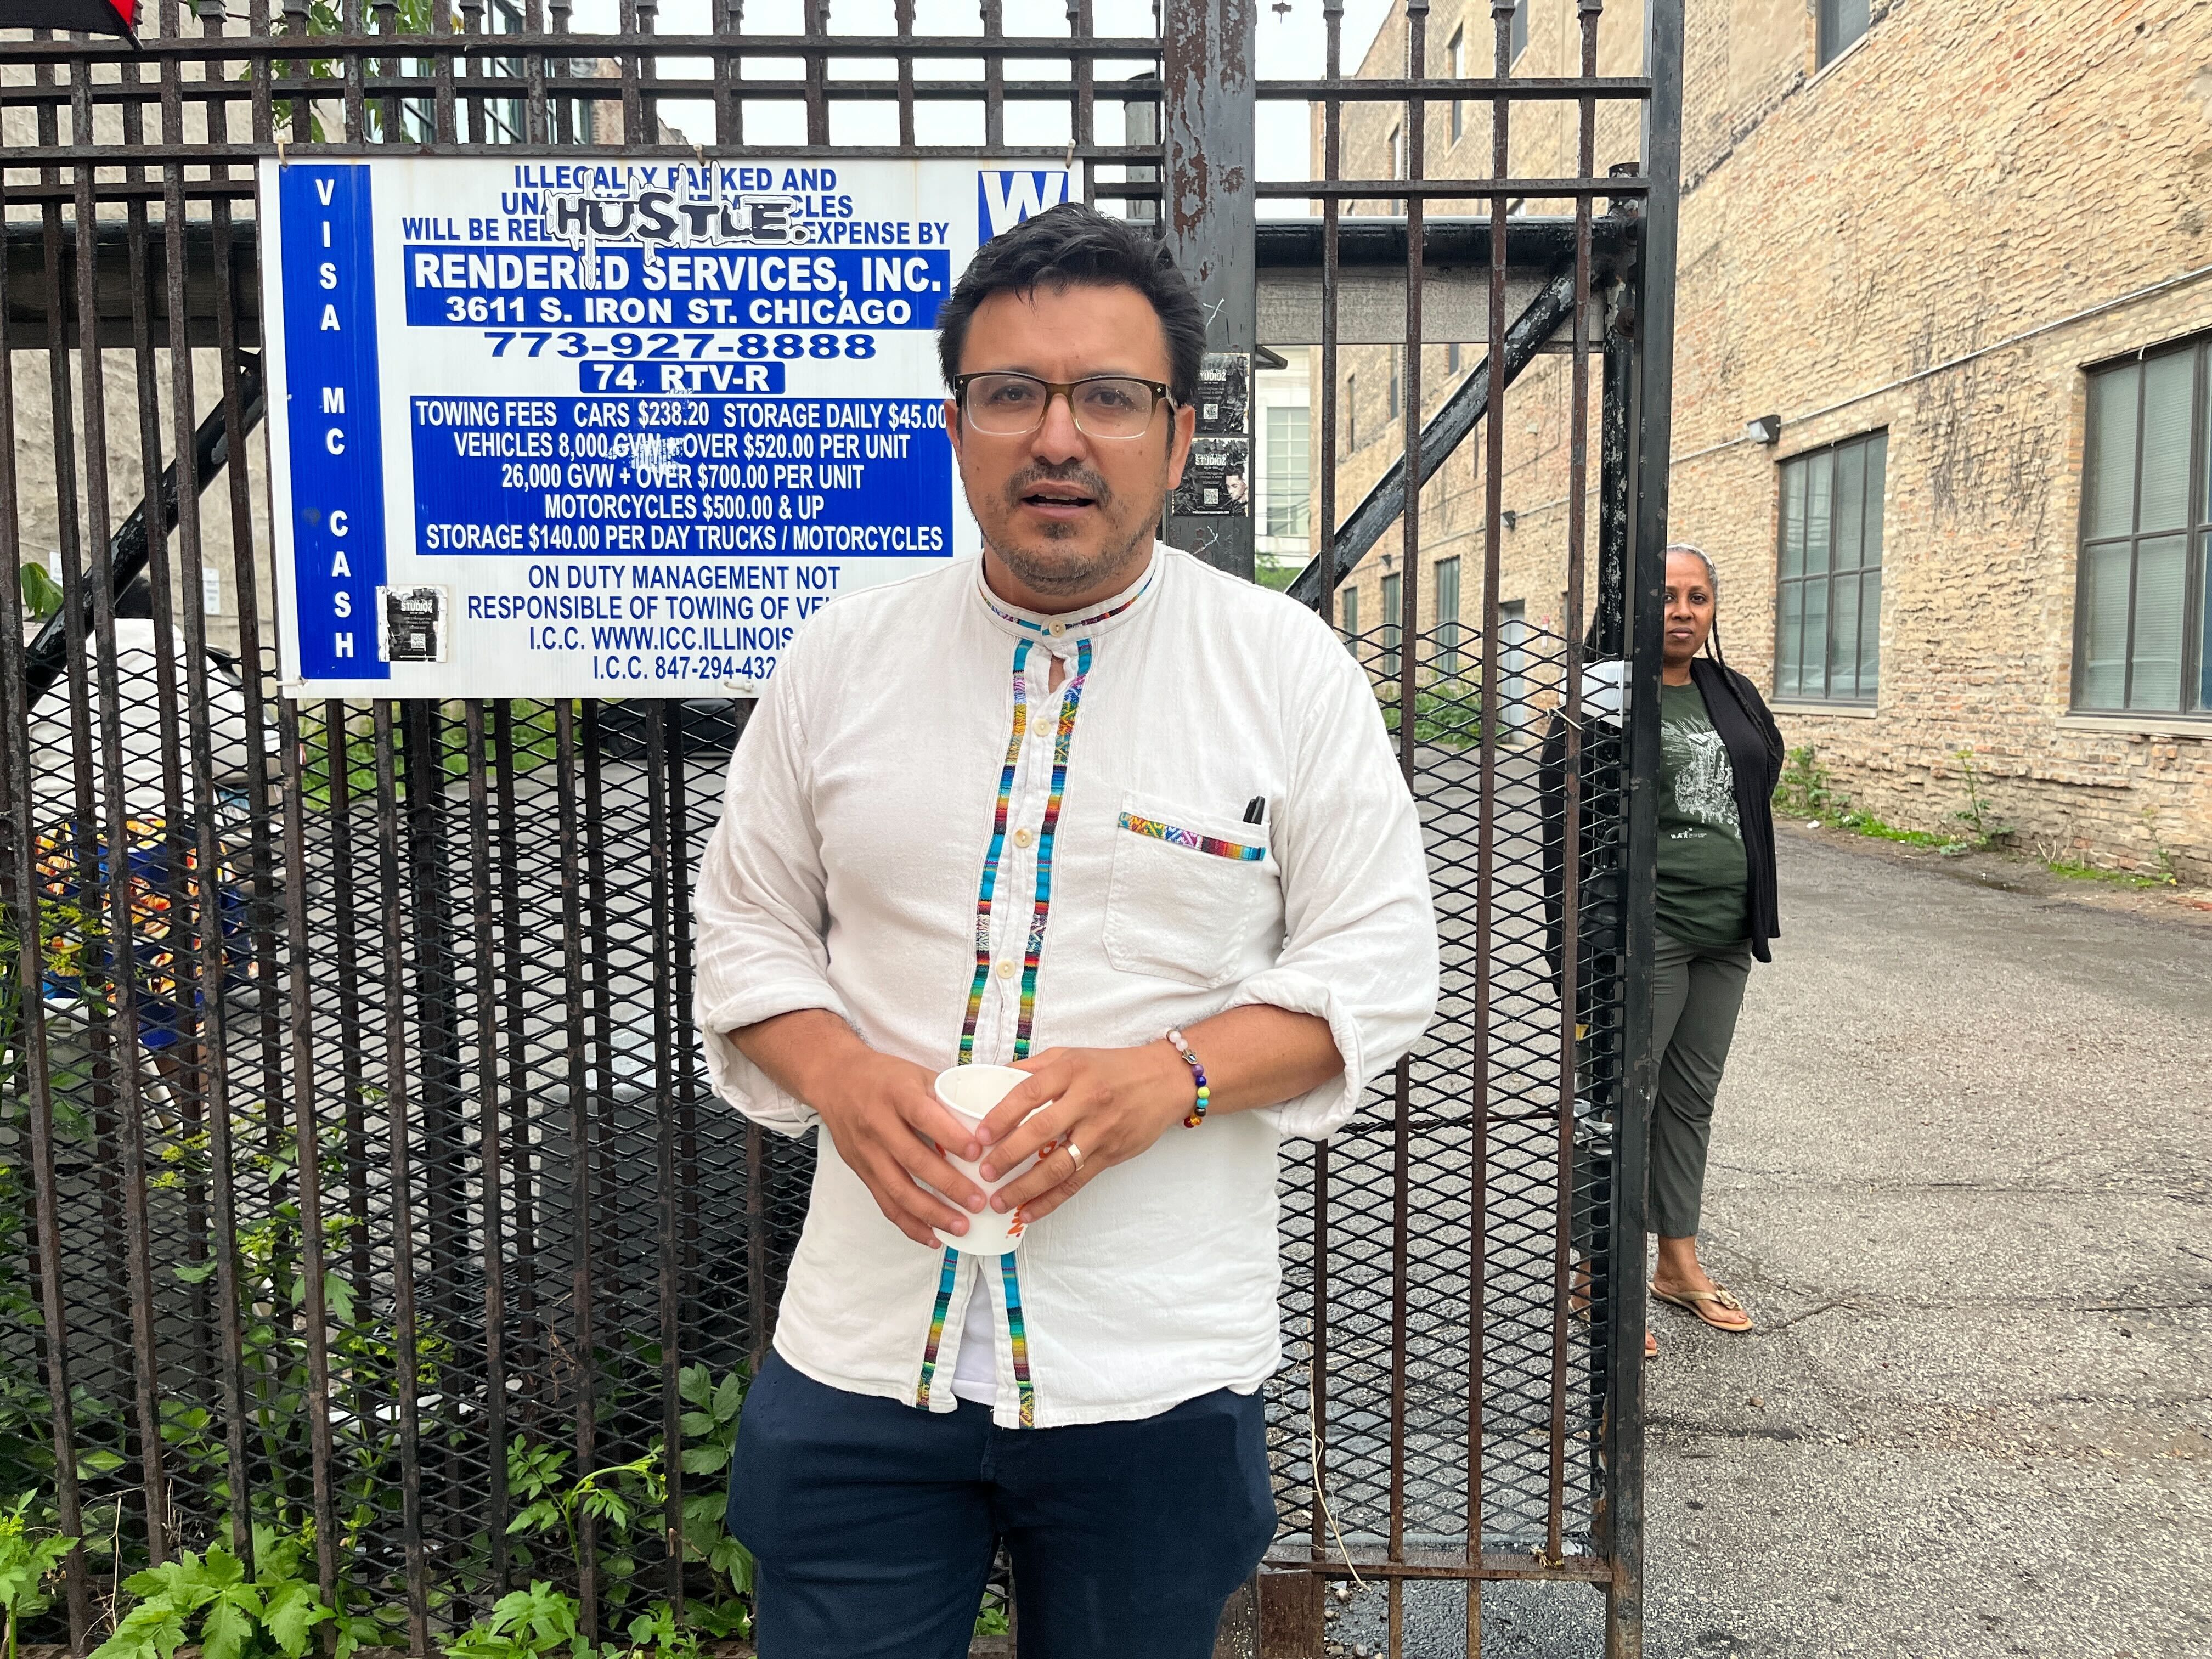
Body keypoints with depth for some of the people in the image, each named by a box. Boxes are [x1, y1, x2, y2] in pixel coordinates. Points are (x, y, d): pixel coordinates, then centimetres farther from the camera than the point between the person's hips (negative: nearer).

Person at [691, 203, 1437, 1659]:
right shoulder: (843, 658, 2)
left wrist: (1168, 1076, -17)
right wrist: (840, 1076, -10)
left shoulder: (1291, 667, -3)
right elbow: (748, 926, 10)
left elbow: (1379, 963, -1)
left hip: (1159, 1371, -1)